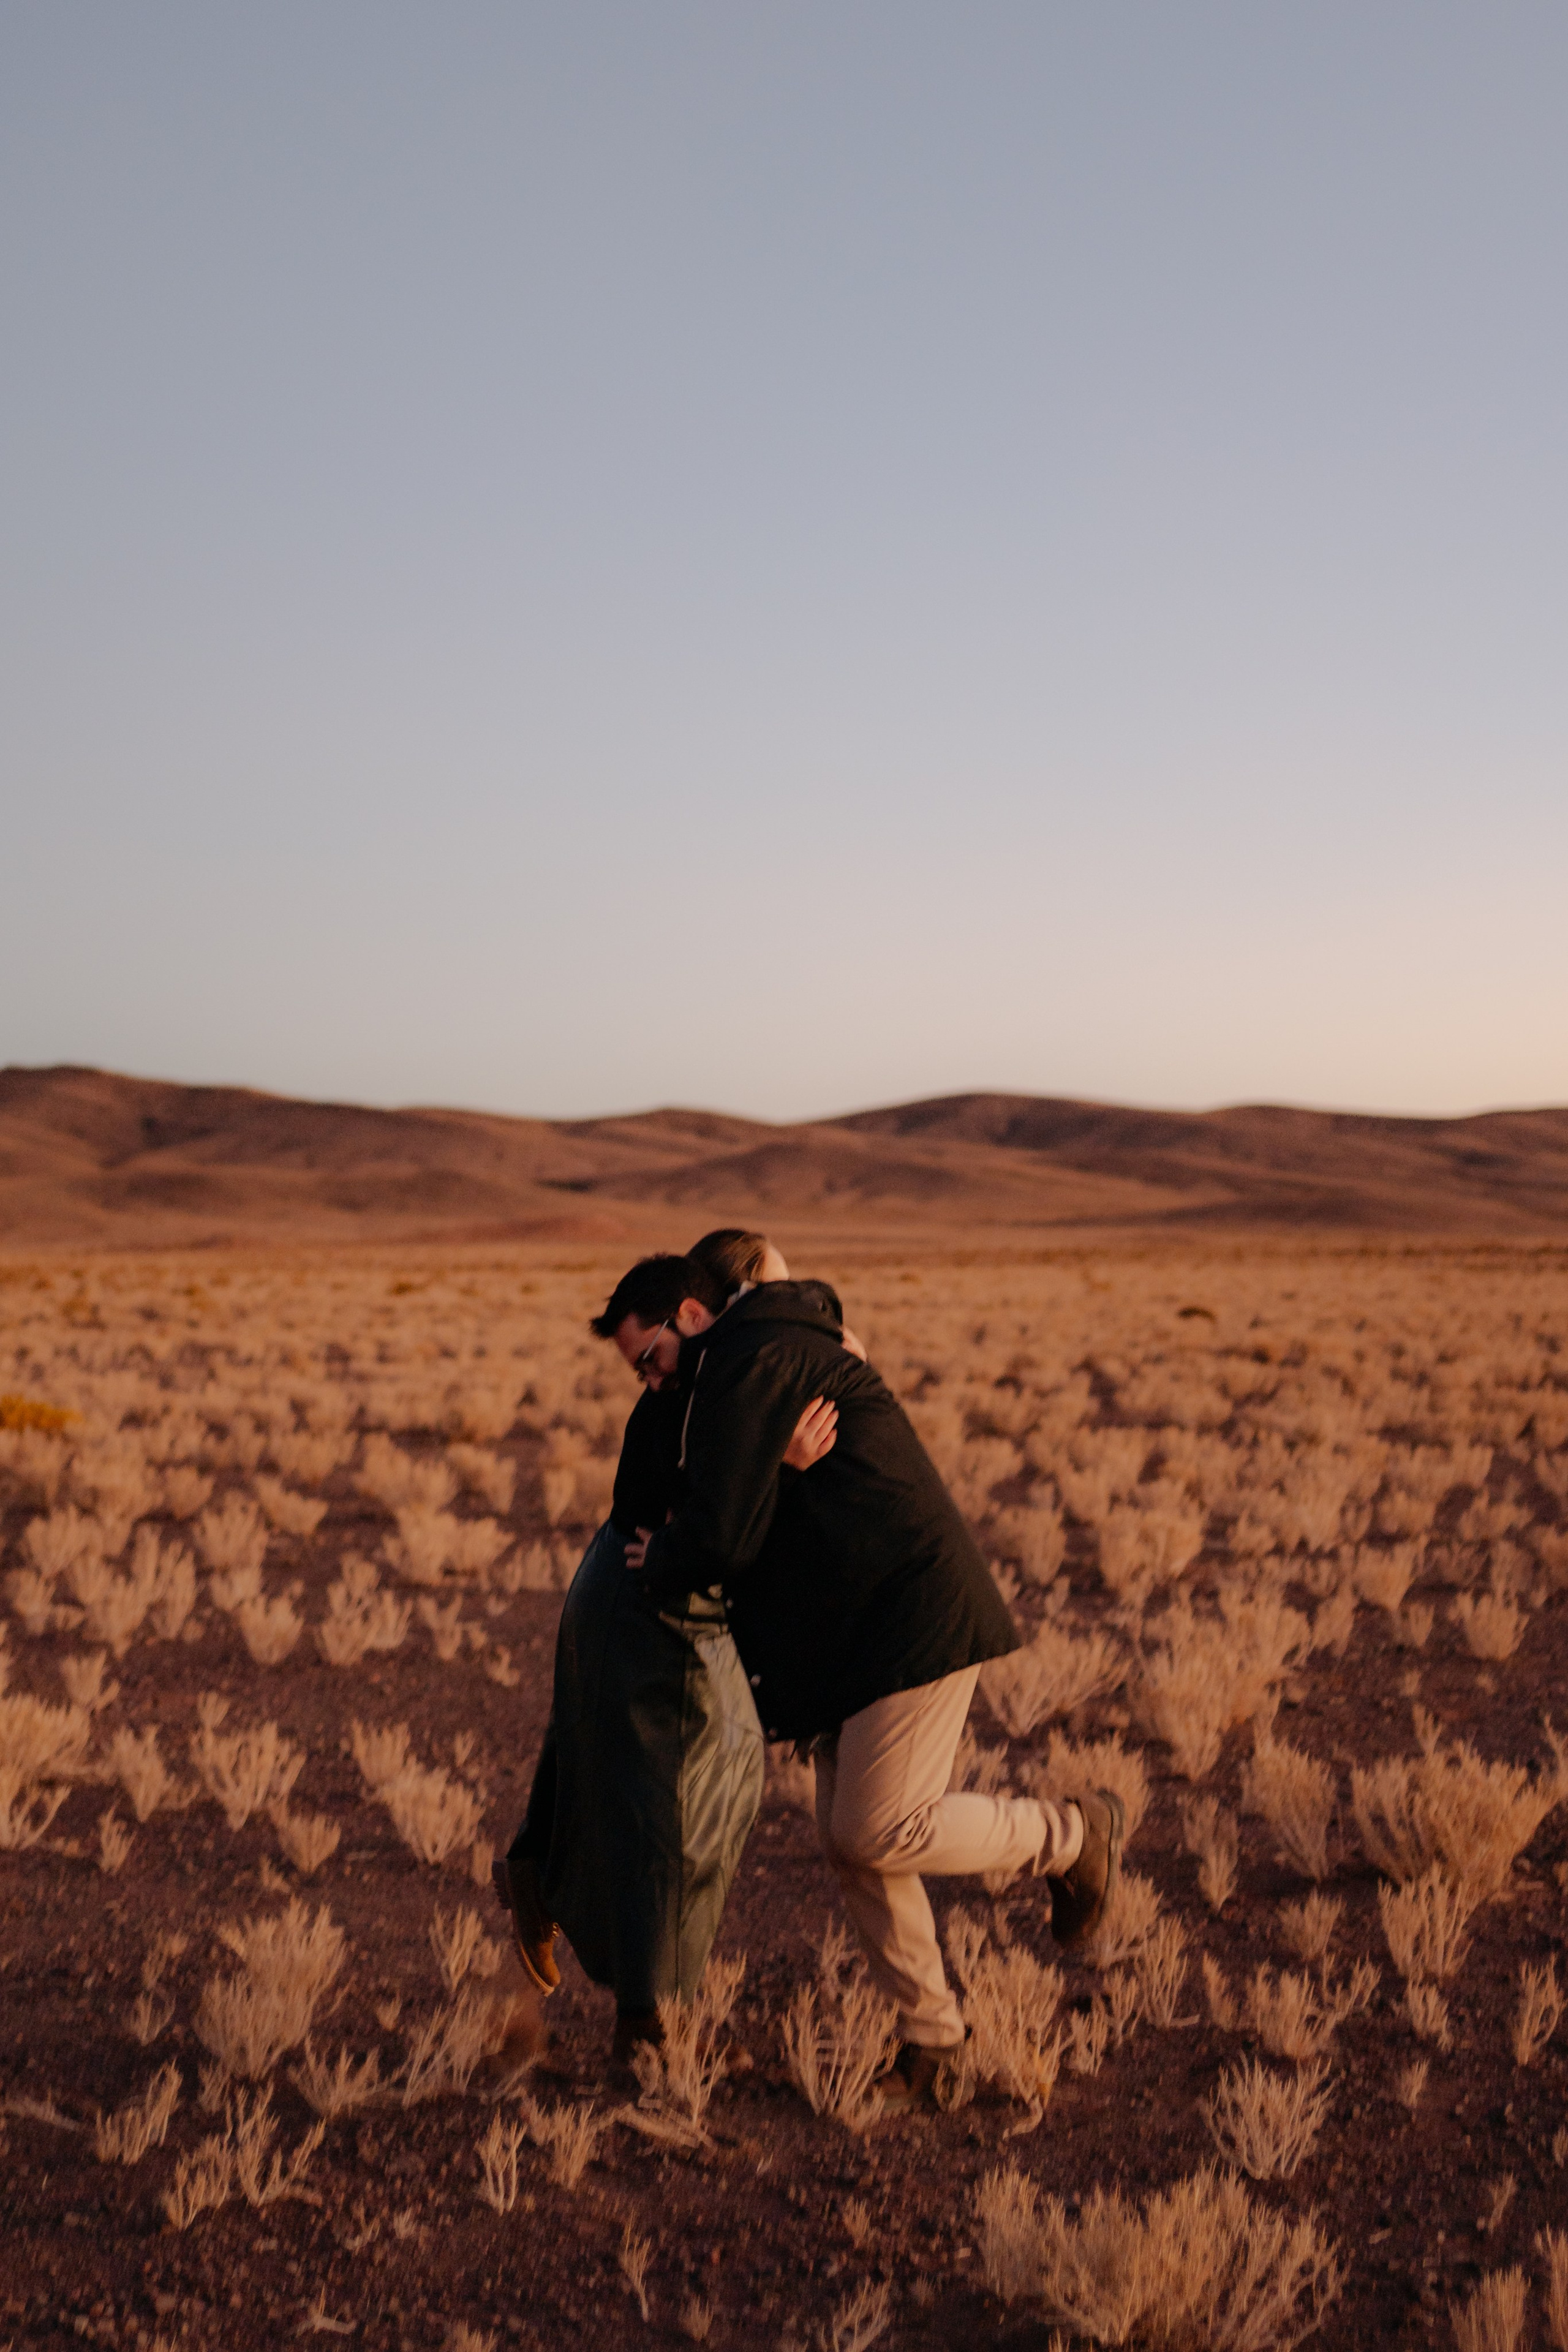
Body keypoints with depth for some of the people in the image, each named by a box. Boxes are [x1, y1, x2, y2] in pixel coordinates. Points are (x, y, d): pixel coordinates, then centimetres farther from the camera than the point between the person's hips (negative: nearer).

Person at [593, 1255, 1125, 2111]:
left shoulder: (751, 1361, -13)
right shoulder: (783, 1355, 21)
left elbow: (724, 1533, -20)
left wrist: (663, 1565, 0)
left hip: (913, 1620, -11)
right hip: (854, 1634, 11)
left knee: (876, 1833, -8)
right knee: (849, 1844, 10)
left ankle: (1071, 1836, 11)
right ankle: (928, 2033, 22)